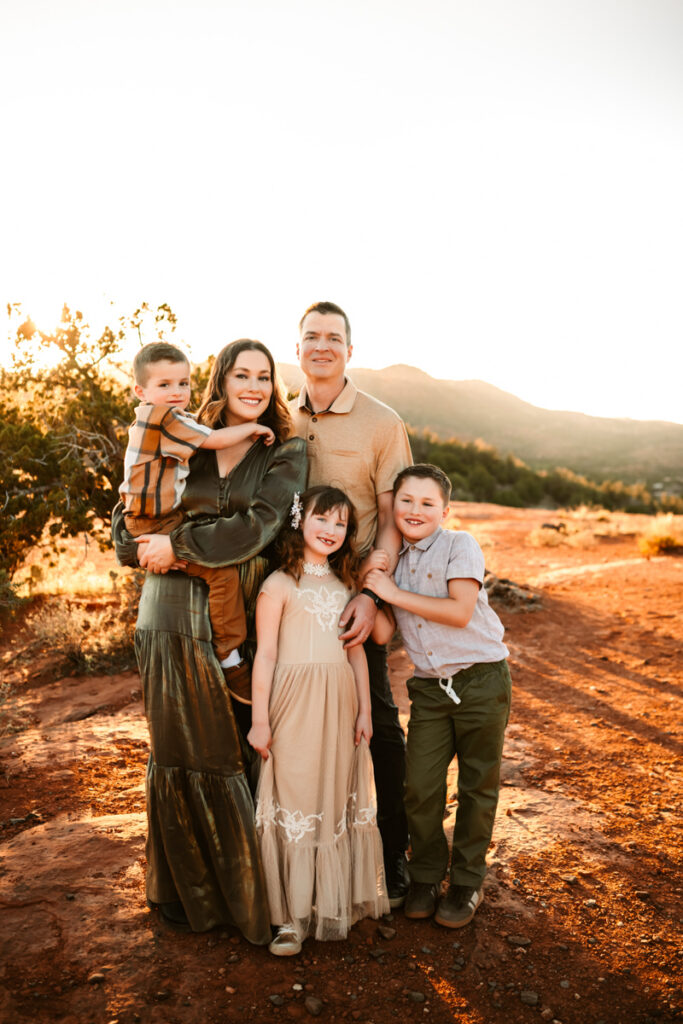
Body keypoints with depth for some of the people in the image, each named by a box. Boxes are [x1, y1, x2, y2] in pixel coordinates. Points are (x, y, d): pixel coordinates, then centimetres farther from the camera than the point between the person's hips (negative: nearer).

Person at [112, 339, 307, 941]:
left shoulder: (286, 454, 3)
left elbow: (257, 528, -11)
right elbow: (128, 515, 11)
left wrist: (177, 545, -11)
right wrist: (151, 551, -9)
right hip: (173, 614, 2)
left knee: (236, 749, 6)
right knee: (179, 747, 9)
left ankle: (242, 888, 28)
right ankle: (186, 886, 29)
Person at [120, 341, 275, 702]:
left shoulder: (174, 419, 17)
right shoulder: (160, 416, -16)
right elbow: (214, 439, -17)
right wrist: (252, 427, -4)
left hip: (168, 518, 11)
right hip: (154, 523, -11)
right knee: (223, 572, -21)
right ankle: (229, 659, -12)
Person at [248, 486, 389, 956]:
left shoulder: (345, 584, 11)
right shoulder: (280, 584, -6)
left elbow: (356, 651, 13)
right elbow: (265, 655, -8)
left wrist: (364, 709, 10)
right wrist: (260, 719, -10)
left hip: (340, 704, 5)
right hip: (295, 704, -5)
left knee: (338, 798, 13)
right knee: (295, 797, 0)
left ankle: (337, 900, 29)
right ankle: (293, 915, 12)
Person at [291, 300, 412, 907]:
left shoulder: (382, 423, -4)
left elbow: (393, 520, -7)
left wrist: (371, 594, -18)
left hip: (356, 595, -3)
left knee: (377, 721, 5)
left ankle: (393, 853, 23)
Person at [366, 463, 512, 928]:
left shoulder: (460, 545, -7)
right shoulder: (394, 561, 8)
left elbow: (459, 611, -20)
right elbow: (383, 632, 3)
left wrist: (393, 592, -16)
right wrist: (366, 589, -9)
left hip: (481, 680, -4)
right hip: (430, 687, 4)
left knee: (477, 785, 8)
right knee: (420, 787, 1)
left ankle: (467, 882, 28)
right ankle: (426, 876, 25)